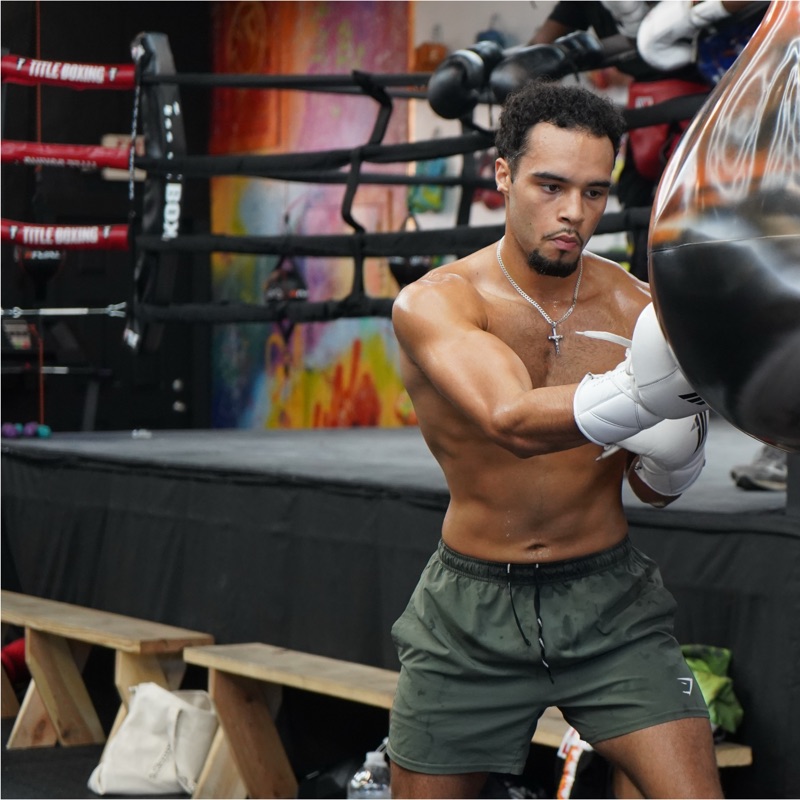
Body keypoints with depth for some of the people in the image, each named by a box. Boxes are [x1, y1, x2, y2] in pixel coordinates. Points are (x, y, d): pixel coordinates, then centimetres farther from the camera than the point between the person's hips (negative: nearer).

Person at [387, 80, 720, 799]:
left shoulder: (632, 304, -4)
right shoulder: (434, 303, -14)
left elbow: (656, 490, 7)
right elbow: (513, 422, -35)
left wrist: (674, 449, -18)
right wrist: (640, 391, -53)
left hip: (610, 602, 2)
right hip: (474, 611, -1)